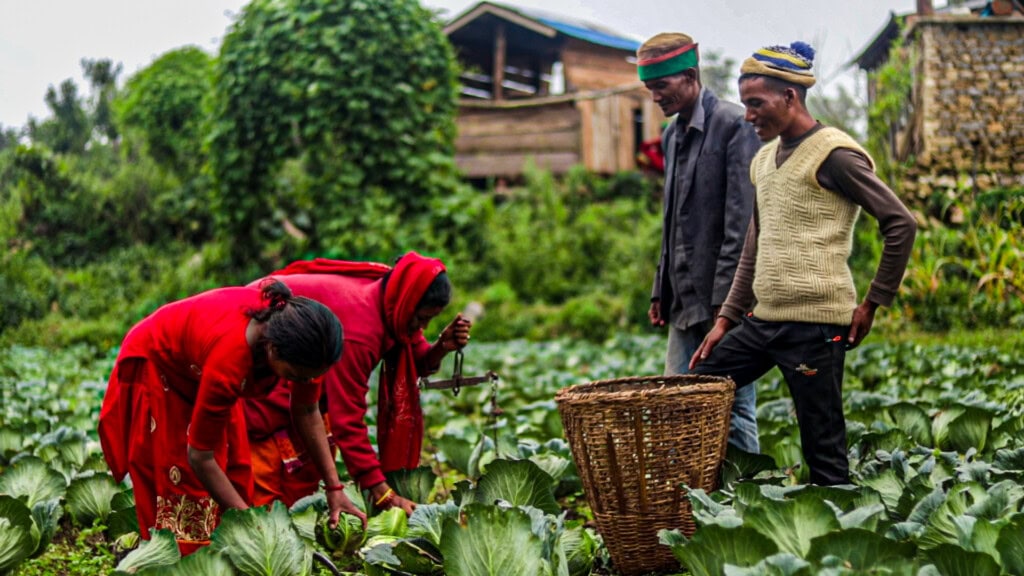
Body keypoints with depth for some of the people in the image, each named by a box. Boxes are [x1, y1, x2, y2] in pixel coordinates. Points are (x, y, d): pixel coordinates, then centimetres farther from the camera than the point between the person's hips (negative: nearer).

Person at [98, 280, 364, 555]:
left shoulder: (298, 339, -28)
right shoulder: (229, 359, -45)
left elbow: (306, 412, -8)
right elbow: (200, 457, -32)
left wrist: (334, 488, -10)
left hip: (202, 369, 6)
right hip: (154, 367, -6)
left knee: (235, 477, 3)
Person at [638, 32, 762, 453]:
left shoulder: (733, 126, -10)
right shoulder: (673, 135, 17)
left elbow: (742, 221, -16)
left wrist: (726, 299, -19)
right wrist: (661, 289, 16)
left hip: (725, 296, -8)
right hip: (685, 299, 8)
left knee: (733, 403, -3)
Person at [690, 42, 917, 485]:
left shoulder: (834, 155, -10)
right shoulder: (764, 159, 15)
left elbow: (901, 225, -11)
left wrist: (873, 303, -8)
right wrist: (726, 318, 16)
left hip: (815, 325, -8)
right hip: (761, 320, 8)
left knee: (823, 448, -3)